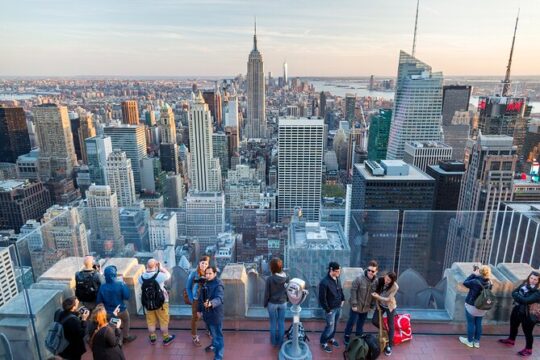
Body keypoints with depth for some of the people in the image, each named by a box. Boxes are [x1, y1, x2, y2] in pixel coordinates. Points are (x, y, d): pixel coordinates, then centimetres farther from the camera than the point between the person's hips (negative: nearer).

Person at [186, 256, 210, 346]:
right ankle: (194, 336, 25)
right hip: (196, 299, -2)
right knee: (195, 318, 9)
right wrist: (191, 299, -6)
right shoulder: (193, 273, -11)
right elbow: (188, 287, -3)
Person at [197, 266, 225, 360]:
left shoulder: (218, 285, -21)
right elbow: (201, 297, 16)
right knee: (212, 333, 28)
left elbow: (219, 298, -37)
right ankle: (214, 344, 51)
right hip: (207, 313, 8)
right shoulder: (205, 283, 5)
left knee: (217, 335, 1)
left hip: (215, 314, -8)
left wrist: (211, 303, -55)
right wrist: (199, 309, 20)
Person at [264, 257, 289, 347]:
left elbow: (267, 294, -14)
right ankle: (280, 342, 31)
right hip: (283, 303, 2)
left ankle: (274, 342, 34)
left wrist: (265, 304, 2)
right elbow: (288, 291, -3)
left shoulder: (270, 279, -25)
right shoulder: (286, 278, -16)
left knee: (273, 323, 17)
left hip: (272, 304, -2)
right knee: (281, 323, 18)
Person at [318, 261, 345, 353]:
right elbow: (322, 298, -23)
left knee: (334, 325, 22)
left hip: (338, 307, 7)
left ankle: (331, 338, 46)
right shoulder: (324, 282, -28)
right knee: (330, 327, 5)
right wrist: (327, 309, -17)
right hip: (331, 309, -7)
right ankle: (323, 342, 28)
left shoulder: (337, 279, -4)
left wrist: (342, 299, 10)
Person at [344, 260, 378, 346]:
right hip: (356, 306, -4)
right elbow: (353, 291, -18)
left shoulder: (376, 281, -8)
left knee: (361, 324, 21)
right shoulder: (359, 278, -23)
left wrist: (371, 305, 7)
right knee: (351, 322, 9)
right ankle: (347, 337, 28)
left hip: (366, 307, 4)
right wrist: (354, 304, -18)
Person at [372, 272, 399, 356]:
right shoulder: (380, 280, -20)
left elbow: (388, 299, -24)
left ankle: (389, 345, 22)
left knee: (390, 326, 6)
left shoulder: (395, 287, -29)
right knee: (375, 321, 2)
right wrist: (377, 305, -9)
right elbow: (377, 292, -7)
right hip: (380, 305, 4)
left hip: (390, 307, -3)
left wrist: (377, 297, -35)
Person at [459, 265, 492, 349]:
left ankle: (469, 341, 26)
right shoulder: (489, 283, -10)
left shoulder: (475, 281, -27)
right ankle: (477, 341, 30)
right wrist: (476, 275, -4)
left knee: (471, 324, 11)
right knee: (478, 324, 17)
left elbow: (465, 283, -11)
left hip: (472, 306, -5)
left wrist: (473, 274, -9)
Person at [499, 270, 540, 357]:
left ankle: (528, 349, 30)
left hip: (528, 314, -7)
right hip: (517, 309, 7)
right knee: (513, 326, 23)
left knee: (527, 331, 10)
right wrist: (520, 298, -22)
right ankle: (511, 340, 46)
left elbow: (526, 300, -31)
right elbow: (513, 292, -4)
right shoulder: (524, 284, -2)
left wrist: (516, 296, -17)